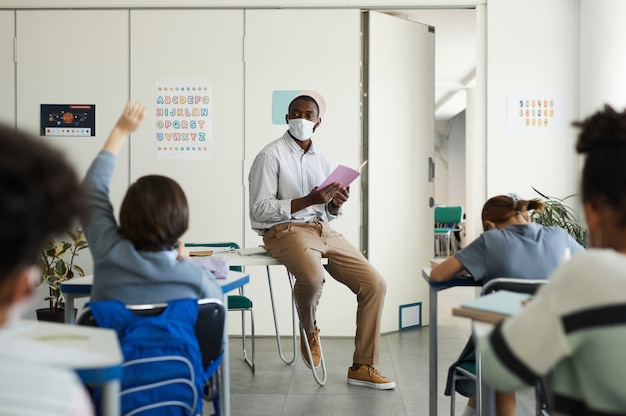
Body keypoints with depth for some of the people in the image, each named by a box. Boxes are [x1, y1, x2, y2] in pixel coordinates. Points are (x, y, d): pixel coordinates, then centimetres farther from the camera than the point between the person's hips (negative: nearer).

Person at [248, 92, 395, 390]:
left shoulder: (322, 160, 16)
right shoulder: (270, 156, -4)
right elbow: (259, 210, -12)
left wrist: (336, 204, -4)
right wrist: (307, 201, -20)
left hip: (323, 230, 7)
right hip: (285, 231, -6)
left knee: (374, 284, -6)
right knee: (312, 275, -38)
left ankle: (362, 367, 5)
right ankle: (309, 330, -3)